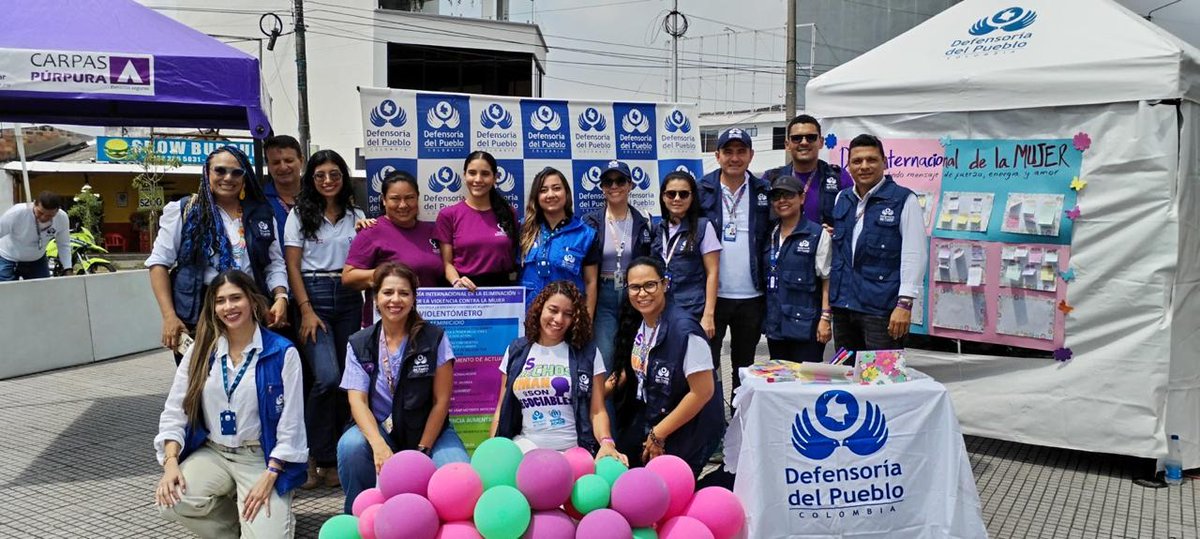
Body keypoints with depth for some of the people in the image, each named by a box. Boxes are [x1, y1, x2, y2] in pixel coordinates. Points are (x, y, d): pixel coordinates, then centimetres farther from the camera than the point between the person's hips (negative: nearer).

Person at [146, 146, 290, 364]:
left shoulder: (261, 215, 12)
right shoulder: (184, 211, 4)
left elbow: (275, 264, 13)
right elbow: (159, 262, 2)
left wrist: (280, 297, -6)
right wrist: (169, 316, -8)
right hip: (196, 316, -2)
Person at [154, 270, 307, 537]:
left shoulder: (282, 352, -9)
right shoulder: (201, 350, 3)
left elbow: (291, 424, -9)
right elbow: (175, 411, 3)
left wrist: (269, 477, -16)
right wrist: (171, 462, -11)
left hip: (263, 456, -3)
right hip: (212, 453, 4)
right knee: (171, 502, -25)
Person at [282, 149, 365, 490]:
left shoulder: (356, 216, 12)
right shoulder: (300, 214, 4)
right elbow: (292, 267, -1)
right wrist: (306, 311, -9)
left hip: (349, 299, 4)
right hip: (313, 296, -3)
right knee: (327, 378, -16)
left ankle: (336, 456, 13)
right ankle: (319, 459, -2)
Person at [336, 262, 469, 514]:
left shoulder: (434, 338, -5)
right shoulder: (359, 344, 0)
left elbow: (441, 400, -5)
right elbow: (358, 400, -10)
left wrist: (421, 451, -11)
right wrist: (379, 445, -28)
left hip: (428, 430, -1)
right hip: (379, 430, 2)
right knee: (350, 445, -32)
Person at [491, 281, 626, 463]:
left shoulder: (588, 353, 4)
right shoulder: (516, 351, 11)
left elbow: (597, 410, -1)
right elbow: (502, 409, 13)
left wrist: (606, 442, -20)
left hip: (573, 450, -1)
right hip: (526, 446, 1)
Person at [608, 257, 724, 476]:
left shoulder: (684, 330, -24)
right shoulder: (636, 323, 0)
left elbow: (703, 391, -23)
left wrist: (658, 434, -16)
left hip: (685, 435, -7)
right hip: (646, 422, 7)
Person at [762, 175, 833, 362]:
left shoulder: (818, 235, -4)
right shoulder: (770, 236, 12)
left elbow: (827, 279, -6)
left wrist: (825, 318, -12)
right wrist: (763, 319, 12)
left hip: (805, 325, -5)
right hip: (775, 325, 6)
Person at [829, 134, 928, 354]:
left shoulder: (903, 200, -5)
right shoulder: (842, 199, 12)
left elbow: (914, 254, -10)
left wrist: (905, 304, -15)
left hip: (882, 308, -5)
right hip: (842, 305, 6)